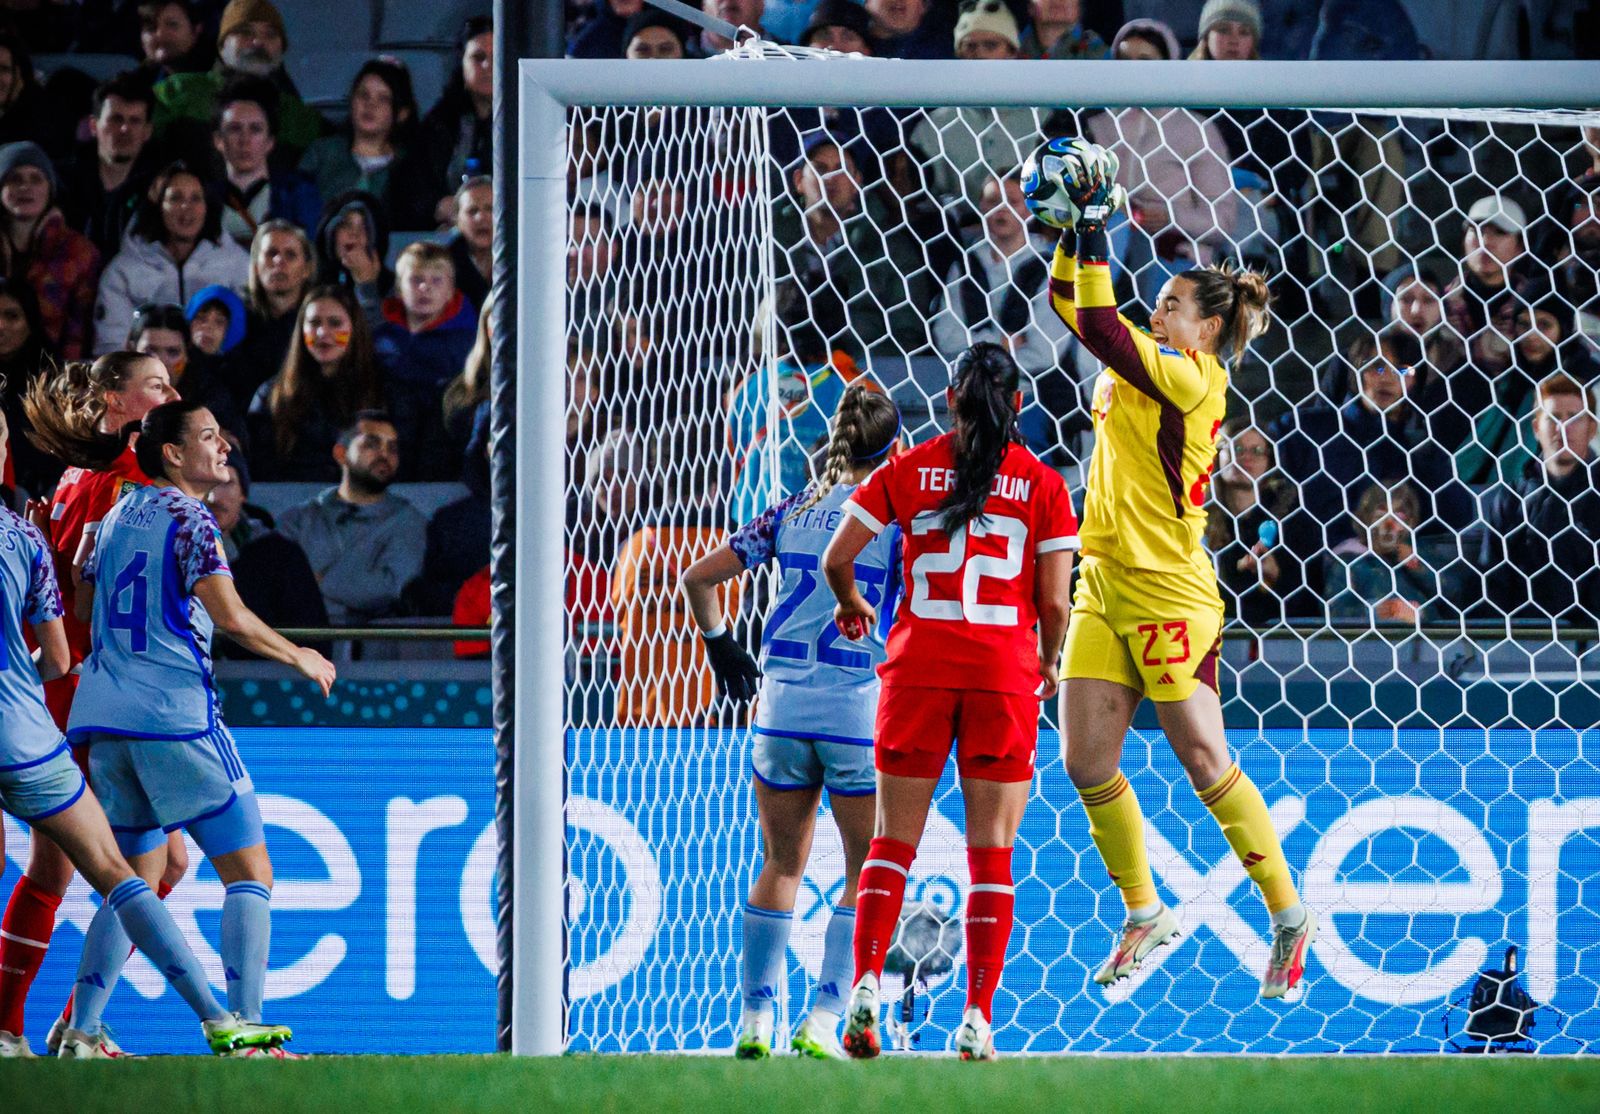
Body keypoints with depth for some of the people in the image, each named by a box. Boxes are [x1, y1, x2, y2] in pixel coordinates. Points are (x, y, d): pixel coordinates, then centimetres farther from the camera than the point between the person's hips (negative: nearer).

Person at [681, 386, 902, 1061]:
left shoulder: (790, 511, 8)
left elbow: (697, 577, 9)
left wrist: (720, 644, 23)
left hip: (781, 696, 4)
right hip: (860, 701, -4)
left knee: (781, 866, 16)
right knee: (869, 871, 8)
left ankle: (756, 1022, 12)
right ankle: (823, 1022, -3)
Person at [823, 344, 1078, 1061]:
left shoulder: (908, 471, 3)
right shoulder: (1043, 485, 1)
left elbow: (836, 558, 3)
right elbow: (1054, 602, -1)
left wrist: (852, 604, 25)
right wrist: (1048, 663, 18)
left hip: (918, 667, 1)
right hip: (1004, 673, -1)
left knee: (892, 842, 8)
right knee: (992, 851, 4)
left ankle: (866, 982, -11)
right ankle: (977, 1019, -3)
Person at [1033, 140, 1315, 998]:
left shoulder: (1192, 379, -12)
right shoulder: (1146, 367, 11)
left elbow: (1100, 328, -20)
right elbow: (1071, 308, 19)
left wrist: (1093, 228, -17)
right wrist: (1069, 231, 5)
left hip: (1167, 591, -8)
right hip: (1105, 583, 8)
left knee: (1205, 764, -5)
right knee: (1087, 763, 3)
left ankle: (1289, 916, 6)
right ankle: (1144, 915, 16)